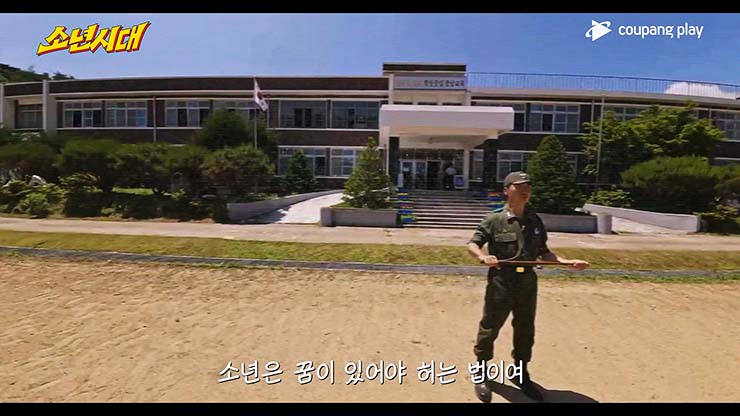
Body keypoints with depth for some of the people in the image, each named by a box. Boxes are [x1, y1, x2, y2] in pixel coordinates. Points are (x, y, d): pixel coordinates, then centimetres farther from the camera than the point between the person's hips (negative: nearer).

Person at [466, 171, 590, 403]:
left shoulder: (535, 220, 5)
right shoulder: (494, 219, -9)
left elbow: (543, 252, 11)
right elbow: (472, 244, -8)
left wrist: (567, 262, -1)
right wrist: (482, 256, -28)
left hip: (528, 283, 5)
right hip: (500, 284, -4)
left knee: (525, 331, 18)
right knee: (489, 329, 8)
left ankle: (520, 373, 39)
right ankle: (481, 373, 28)